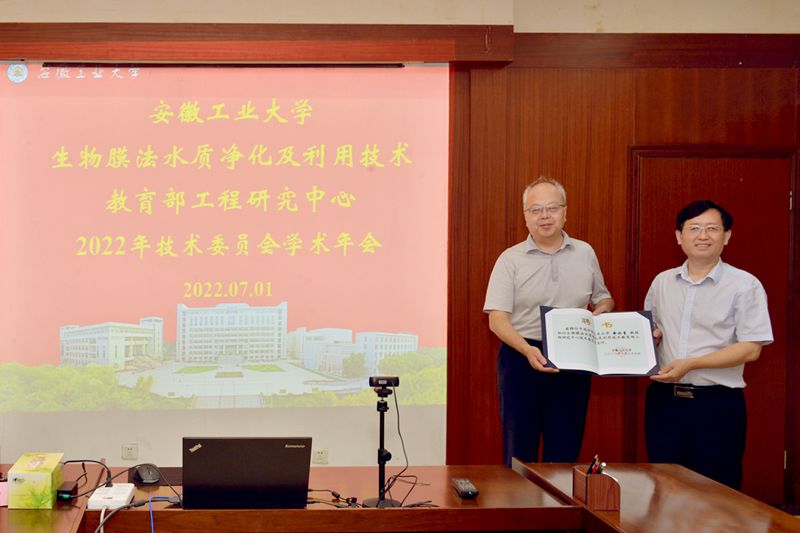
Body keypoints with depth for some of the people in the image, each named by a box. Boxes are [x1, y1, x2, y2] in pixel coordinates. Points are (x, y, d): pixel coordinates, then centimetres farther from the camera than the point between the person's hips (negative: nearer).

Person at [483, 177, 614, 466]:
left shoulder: (585, 253, 9)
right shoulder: (510, 259, -1)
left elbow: (604, 299, 22)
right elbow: (497, 319, -9)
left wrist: (601, 312, -3)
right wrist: (528, 350, -26)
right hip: (521, 356, -2)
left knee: (565, 455, 8)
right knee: (520, 452, 4)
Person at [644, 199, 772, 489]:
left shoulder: (745, 285, -5)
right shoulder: (662, 282, 10)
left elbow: (751, 349, -12)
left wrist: (690, 364, -18)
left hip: (717, 403, -4)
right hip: (663, 398, 4)